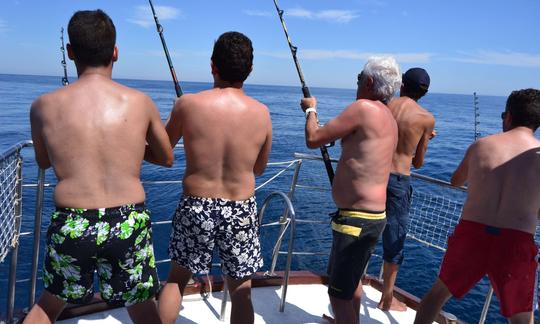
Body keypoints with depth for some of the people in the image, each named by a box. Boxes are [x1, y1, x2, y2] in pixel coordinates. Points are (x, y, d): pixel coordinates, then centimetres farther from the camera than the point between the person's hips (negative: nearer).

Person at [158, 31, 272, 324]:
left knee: (176, 278, 23)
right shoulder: (261, 113, -6)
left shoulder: (188, 104, -11)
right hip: (241, 210, 1)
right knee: (241, 291, 16)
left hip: (196, 207, 0)